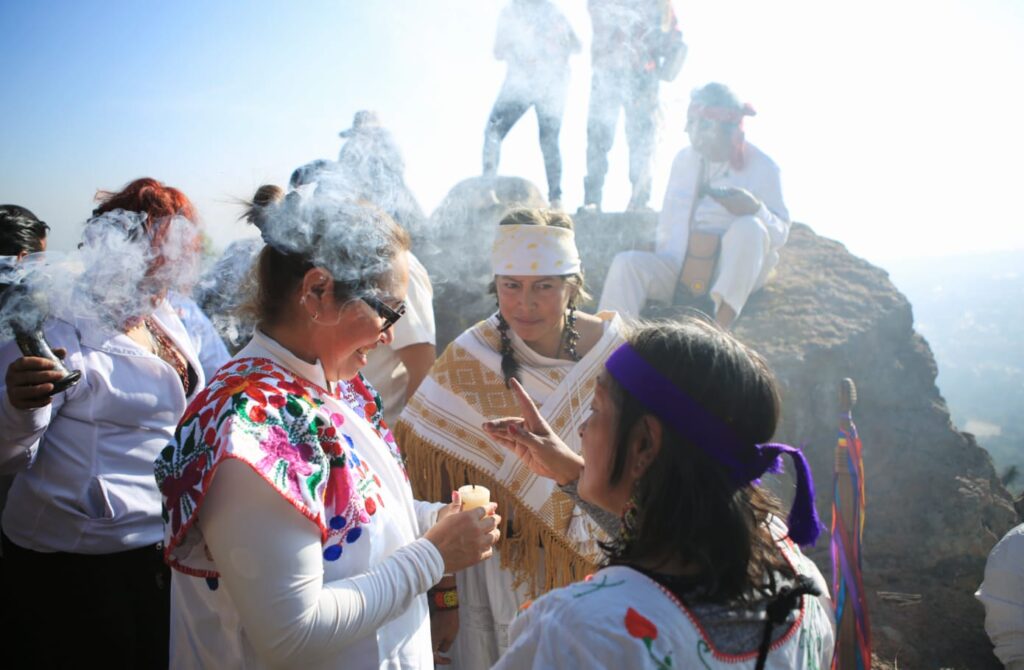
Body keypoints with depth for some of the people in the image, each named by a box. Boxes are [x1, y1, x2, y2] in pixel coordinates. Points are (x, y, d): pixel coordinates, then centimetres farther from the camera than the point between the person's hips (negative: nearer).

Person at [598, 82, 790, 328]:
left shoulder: (761, 167, -2)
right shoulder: (684, 159, 10)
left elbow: (780, 234, -4)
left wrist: (756, 209, -25)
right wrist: (665, 271, 1)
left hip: (738, 270, -3)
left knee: (749, 227, -34)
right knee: (626, 263, -22)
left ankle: (720, 325, -42)